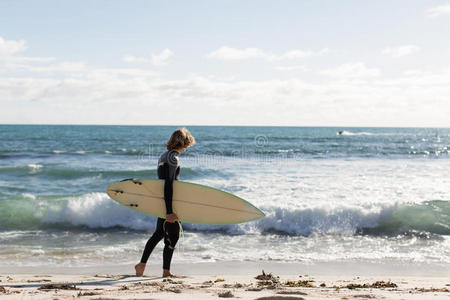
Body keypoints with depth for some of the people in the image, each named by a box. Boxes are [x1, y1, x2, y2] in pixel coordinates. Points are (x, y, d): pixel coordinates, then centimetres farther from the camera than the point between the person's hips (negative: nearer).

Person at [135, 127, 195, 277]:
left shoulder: (163, 156, 13)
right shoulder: (173, 158, -16)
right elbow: (169, 184, -22)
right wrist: (169, 210, -25)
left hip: (162, 201, 9)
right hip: (169, 202, -9)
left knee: (159, 233, 19)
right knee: (173, 235, -1)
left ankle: (142, 264, 25)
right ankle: (166, 271, 5)